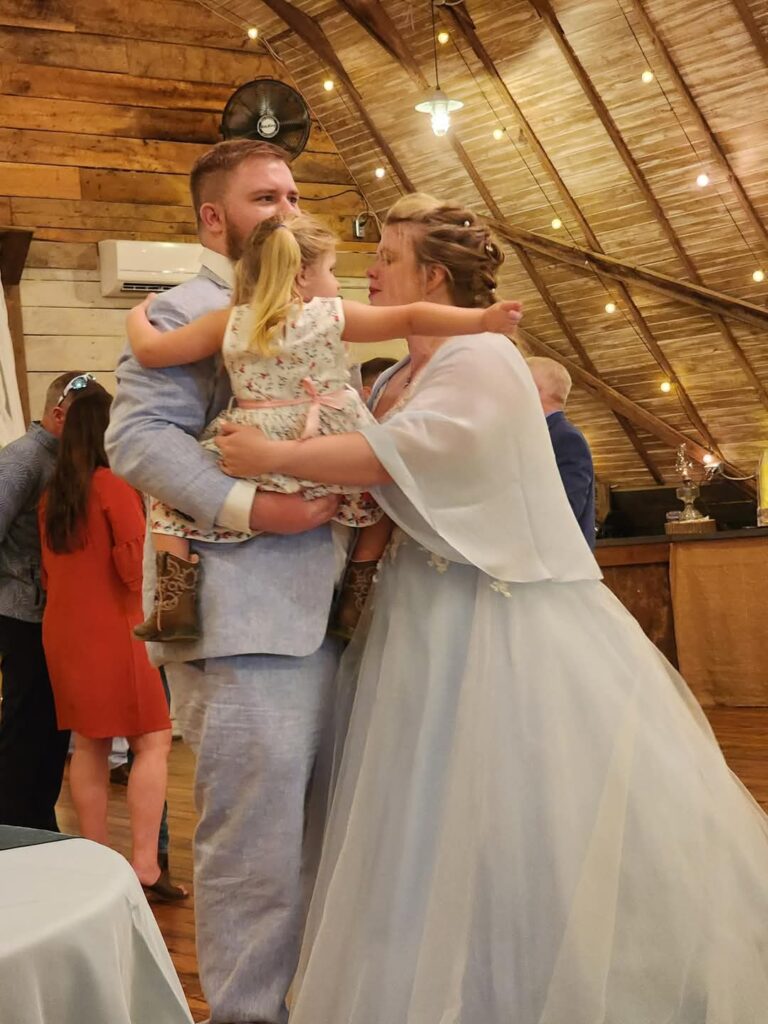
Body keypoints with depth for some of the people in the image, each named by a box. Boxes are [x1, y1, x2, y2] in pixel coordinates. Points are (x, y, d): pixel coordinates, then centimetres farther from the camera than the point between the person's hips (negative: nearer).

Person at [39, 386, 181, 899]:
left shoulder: (52, 495, 8)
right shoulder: (115, 487, -13)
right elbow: (136, 568, -16)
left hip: (63, 631, 7)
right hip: (113, 631, -7)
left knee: (89, 745, 13)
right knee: (152, 743, -1)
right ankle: (144, 864, -6)